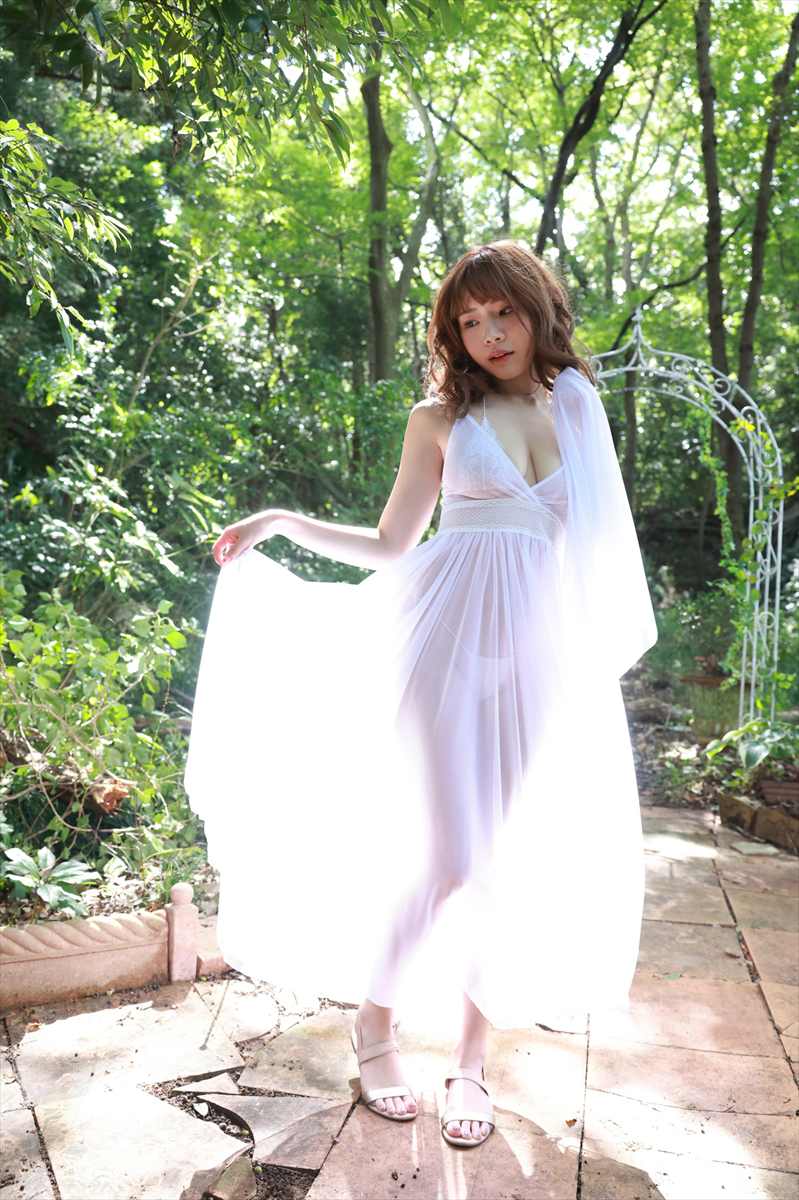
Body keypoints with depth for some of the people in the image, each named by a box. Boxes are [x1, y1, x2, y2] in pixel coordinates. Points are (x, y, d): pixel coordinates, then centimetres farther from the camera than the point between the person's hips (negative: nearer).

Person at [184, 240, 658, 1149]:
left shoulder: (576, 402, 15)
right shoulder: (441, 416, 7)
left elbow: (594, 542, 19)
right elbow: (389, 547, 8)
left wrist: (611, 647, 16)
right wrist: (285, 523, -2)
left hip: (549, 648, 4)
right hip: (458, 639, -3)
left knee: (529, 854, 3)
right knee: (454, 850, -9)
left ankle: (473, 1056, 21)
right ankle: (374, 1023, 17)